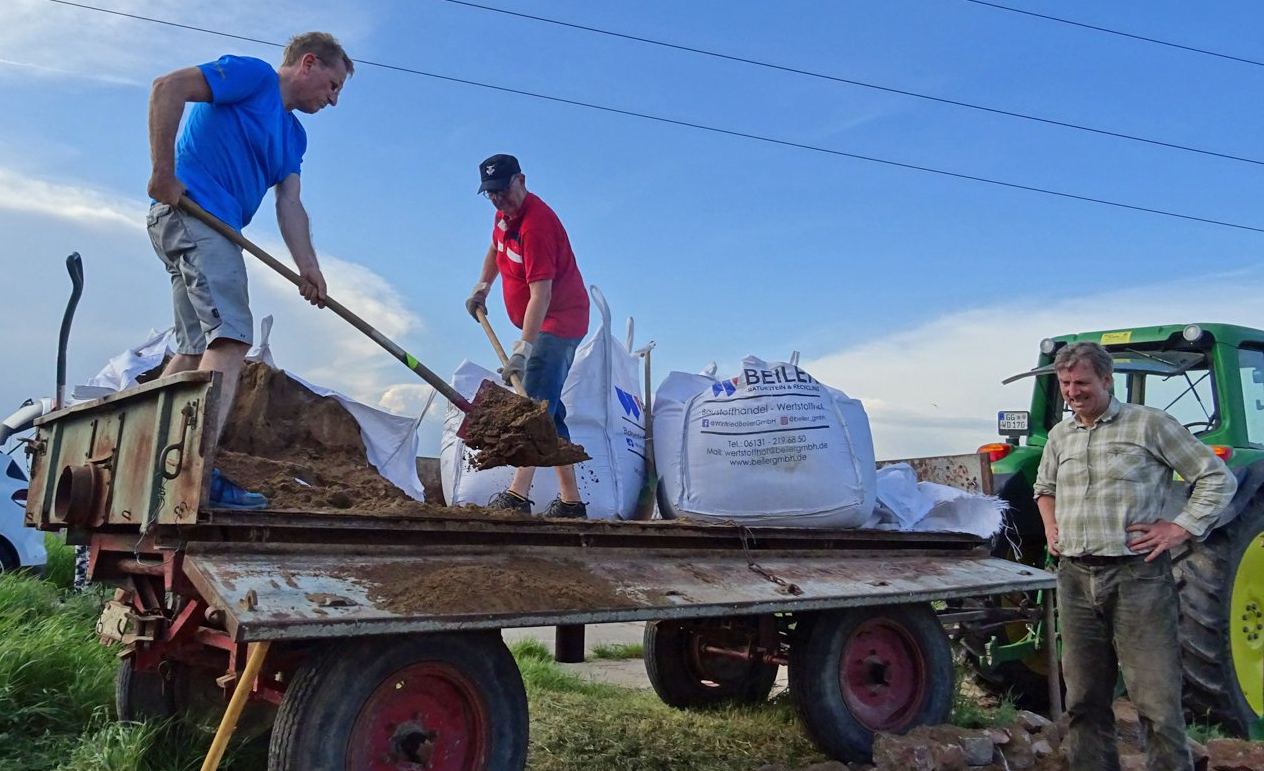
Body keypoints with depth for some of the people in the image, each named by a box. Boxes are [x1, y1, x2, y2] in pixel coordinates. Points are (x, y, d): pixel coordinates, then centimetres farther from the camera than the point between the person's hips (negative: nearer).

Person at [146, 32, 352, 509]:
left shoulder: (293, 134, 22)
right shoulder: (252, 75, -3)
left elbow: (289, 205, 11)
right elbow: (168, 87, -15)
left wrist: (307, 267, -5)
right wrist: (165, 174, -18)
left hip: (213, 228, 10)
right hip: (191, 210, -10)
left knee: (196, 349, 12)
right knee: (230, 336, -20)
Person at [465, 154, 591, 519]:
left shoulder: (535, 223, -23)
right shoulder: (505, 214, 8)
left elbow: (541, 292, -30)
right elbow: (495, 250, 32)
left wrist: (524, 347, -35)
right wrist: (482, 287, 20)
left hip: (559, 322, -10)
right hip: (544, 326, 10)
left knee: (535, 403, -20)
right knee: (548, 409, 9)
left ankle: (517, 495, -27)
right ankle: (570, 500, 13)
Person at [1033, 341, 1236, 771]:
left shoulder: (1150, 424, -2)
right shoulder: (1060, 436, 14)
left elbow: (1217, 478, 1)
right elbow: (1044, 488, 33)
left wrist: (1181, 528, -8)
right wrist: (1050, 526, 15)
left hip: (1137, 576, -5)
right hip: (1076, 578, 5)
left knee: (1157, 704, -4)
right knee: (1084, 701, 12)